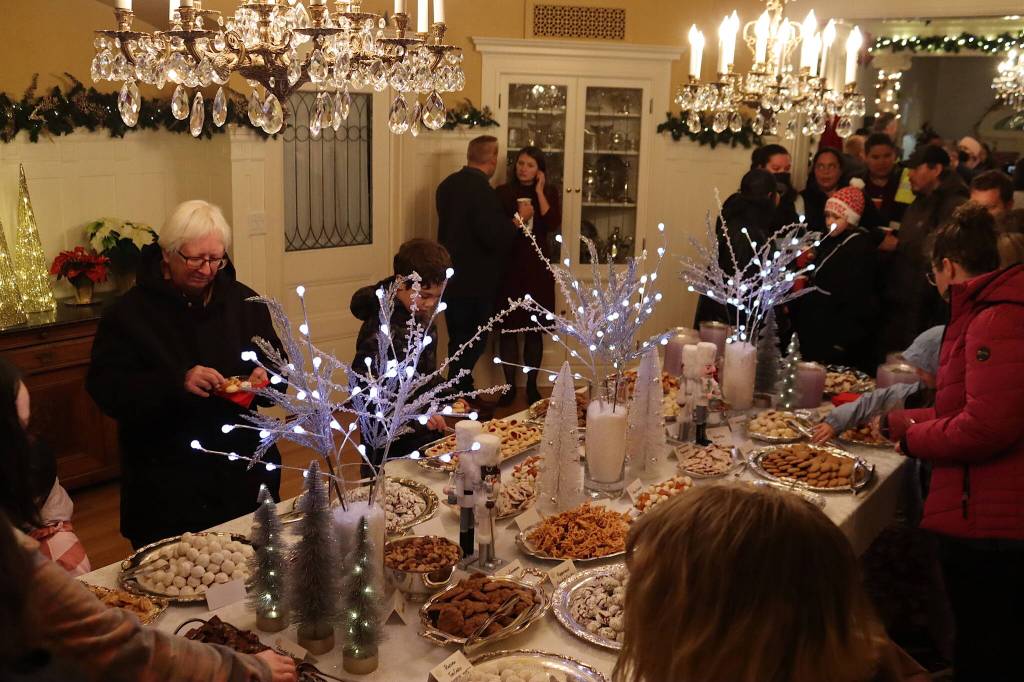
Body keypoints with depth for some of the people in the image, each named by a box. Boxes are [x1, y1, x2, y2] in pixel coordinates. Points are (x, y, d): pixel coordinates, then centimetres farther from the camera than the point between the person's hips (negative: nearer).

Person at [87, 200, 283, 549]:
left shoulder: (244, 301, 5)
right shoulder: (129, 312, -6)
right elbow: (105, 388, -13)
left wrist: (266, 377, -12)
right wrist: (176, 383, -27)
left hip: (243, 472, 4)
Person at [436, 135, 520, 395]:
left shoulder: (448, 184, 7)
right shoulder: (481, 189, -21)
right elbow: (495, 237, -24)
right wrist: (520, 219, -9)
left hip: (451, 277, 9)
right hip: (475, 283, -9)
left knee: (459, 339, 17)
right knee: (472, 342, 2)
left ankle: (461, 393, 28)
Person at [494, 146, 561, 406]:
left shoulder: (548, 193, 6)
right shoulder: (503, 192, 4)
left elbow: (553, 225, -10)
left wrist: (539, 192, -8)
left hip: (537, 268, 0)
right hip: (508, 267, 0)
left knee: (534, 329, 5)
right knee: (508, 328, 2)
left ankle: (532, 385, 17)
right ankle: (509, 385, 13)